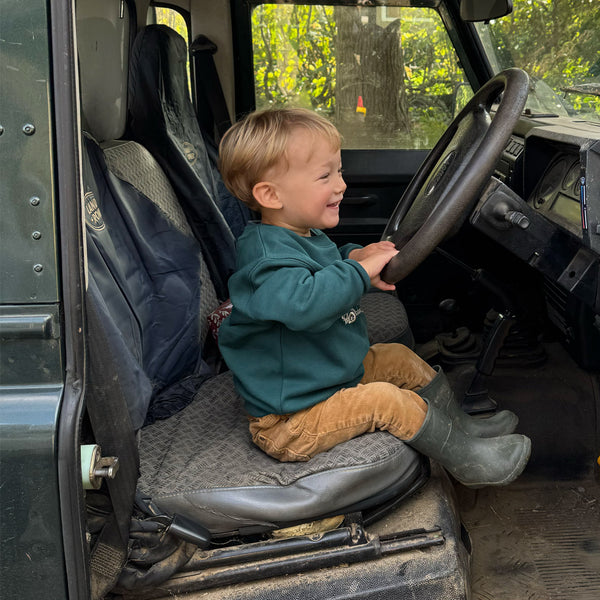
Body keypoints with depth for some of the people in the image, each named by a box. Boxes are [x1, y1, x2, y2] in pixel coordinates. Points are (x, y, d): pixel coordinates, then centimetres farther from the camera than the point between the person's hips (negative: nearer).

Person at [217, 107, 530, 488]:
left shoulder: (304, 237, 5)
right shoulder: (267, 254, -28)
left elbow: (327, 265, 28)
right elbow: (300, 302, -49)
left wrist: (355, 256, 4)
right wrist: (360, 271, -34)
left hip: (334, 373, 11)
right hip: (289, 423, -11)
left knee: (398, 359, 16)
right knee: (386, 400, -20)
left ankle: (460, 426, 31)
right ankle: (468, 460, -1)